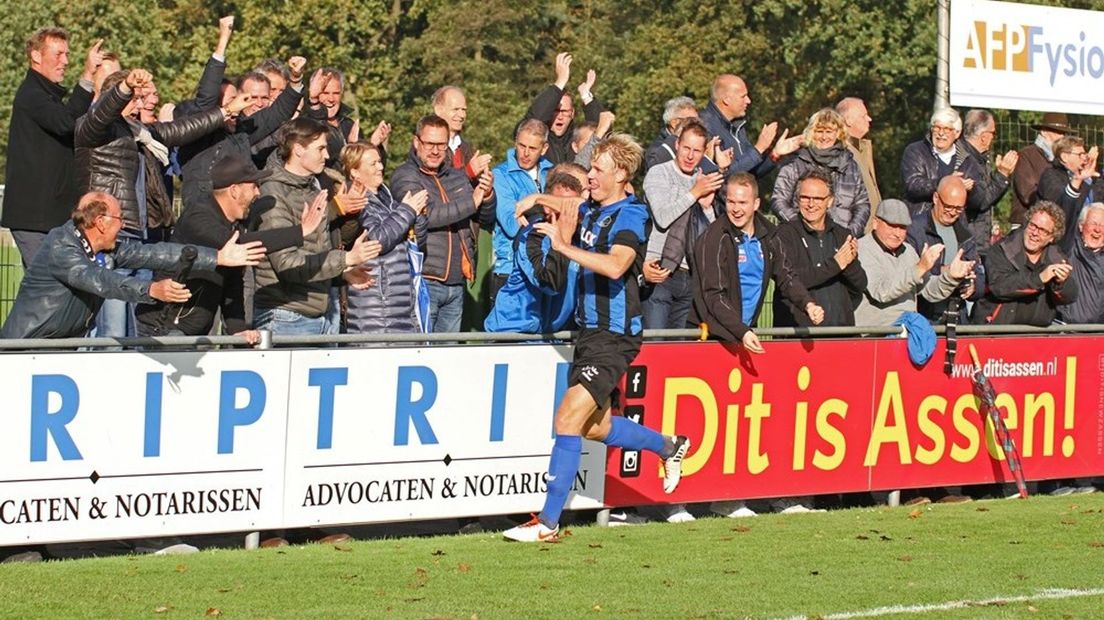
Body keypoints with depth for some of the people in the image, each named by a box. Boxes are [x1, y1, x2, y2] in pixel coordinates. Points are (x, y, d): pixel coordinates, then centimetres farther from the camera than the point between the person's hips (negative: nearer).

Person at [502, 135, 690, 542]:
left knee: (569, 417, -18)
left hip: (614, 336, -9)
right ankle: (669, 447, 42)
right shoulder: (589, 211, 11)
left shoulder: (629, 216, -13)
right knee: (593, 427, 18)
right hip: (589, 331, 9)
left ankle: (548, 523, -16)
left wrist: (563, 246, -33)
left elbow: (616, 265, -32)